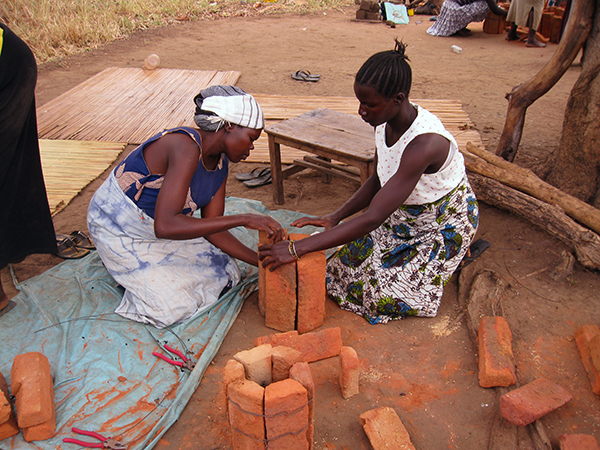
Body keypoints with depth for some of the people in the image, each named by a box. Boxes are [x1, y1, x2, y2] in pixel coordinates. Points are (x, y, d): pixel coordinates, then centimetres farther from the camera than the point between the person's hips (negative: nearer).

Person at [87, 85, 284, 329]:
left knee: (225, 276, 5)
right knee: (176, 308, -14)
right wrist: (243, 219, -43)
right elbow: (165, 226, -43)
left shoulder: (220, 165, -6)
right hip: (119, 230, -8)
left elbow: (213, 231, -4)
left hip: (157, 228, 8)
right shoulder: (185, 146, -33)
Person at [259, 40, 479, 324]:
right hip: (404, 214, 7)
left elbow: (372, 218, -43)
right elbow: (378, 182, 2)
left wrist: (296, 249, -43)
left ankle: (451, 256, 11)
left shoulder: (424, 144, -40)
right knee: (350, 260, -3)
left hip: (445, 224, -7)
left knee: (385, 293, -12)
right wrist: (335, 217, -11)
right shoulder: (385, 123, -14)